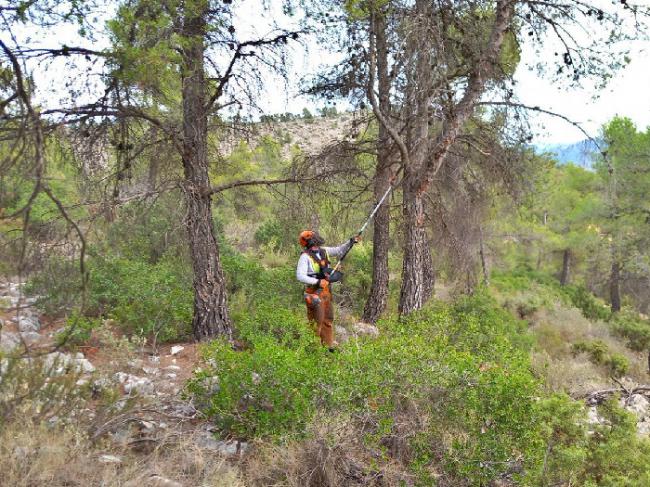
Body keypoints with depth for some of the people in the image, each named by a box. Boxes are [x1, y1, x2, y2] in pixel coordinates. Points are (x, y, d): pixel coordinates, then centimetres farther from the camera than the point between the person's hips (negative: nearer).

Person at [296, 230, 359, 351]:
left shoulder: (324, 251, 5)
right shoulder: (305, 257, -16)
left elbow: (339, 250, 14)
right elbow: (300, 276, -22)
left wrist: (350, 242, 1)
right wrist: (317, 282, -26)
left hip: (326, 290, 8)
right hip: (314, 292, -7)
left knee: (328, 318, 16)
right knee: (316, 320, -1)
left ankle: (329, 344, 29)